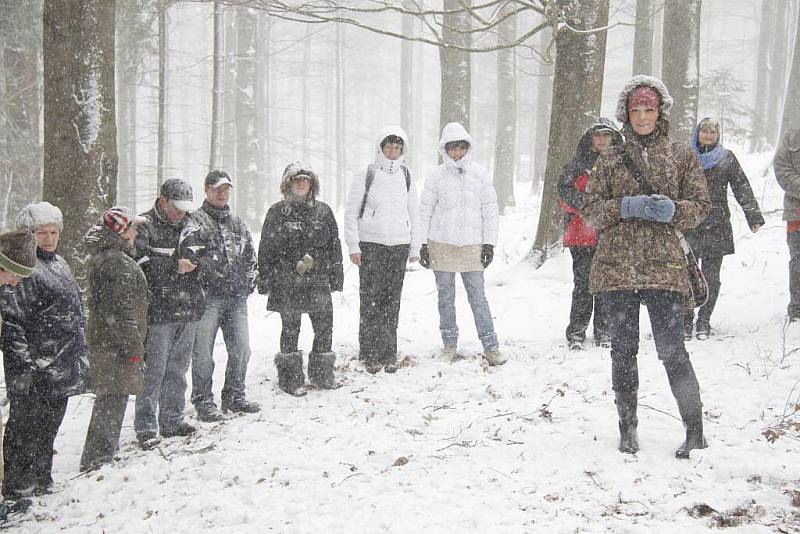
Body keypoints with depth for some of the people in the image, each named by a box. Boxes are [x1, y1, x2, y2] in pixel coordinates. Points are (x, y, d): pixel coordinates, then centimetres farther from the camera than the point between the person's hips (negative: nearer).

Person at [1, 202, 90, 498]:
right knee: (27, 427, -1)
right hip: (36, 373, -9)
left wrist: (79, 355, 23)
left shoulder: (59, 264, 16)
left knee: (48, 428, 17)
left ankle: (41, 482, 29)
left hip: (61, 368, 9)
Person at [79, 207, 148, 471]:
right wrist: (133, 347, -19)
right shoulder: (118, 262, -18)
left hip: (100, 339, 11)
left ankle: (96, 459, 28)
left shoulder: (98, 257, 14)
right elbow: (120, 310, -22)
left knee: (108, 400, 19)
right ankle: (98, 458, -1)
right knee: (113, 401, -5)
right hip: (115, 343, -11)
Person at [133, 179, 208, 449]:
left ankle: (172, 421, 24)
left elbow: (204, 256, 16)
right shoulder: (145, 226, -5)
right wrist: (175, 266, -15)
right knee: (153, 371, -5)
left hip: (189, 309, 7)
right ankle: (146, 427, 2)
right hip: (158, 312, -6)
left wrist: (194, 261, -6)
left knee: (178, 369, 14)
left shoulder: (190, 226, 15)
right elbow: (139, 262, -18)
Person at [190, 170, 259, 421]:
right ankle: (203, 401, 9)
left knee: (241, 349, 8)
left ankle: (234, 396, 22)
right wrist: (203, 285, -19)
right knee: (203, 353, -3)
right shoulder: (195, 220, -2)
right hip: (208, 297, -6)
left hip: (237, 298, 6)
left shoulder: (237, 223, 19)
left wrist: (248, 282, 13)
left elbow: (250, 255, 24)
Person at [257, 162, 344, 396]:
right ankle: (291, 377, 15)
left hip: (318, 281, 3)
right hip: (287, 282, -3)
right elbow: (266, 249, 2)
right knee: (290, 329, 4)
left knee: (325, 327, 5)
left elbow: (334, 245, 12)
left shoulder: (323, 211, 9)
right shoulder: (277, 212, 1)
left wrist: (336, 276, 9)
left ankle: (322, 374, 21)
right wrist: (264, 280, 0)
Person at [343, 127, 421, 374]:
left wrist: (415, 247, 13)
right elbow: (351, 212, 1)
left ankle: (389, 353, 10)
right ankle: (370, 354, 3)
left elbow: (414, 212, 16)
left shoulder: (406, 175, 10)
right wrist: (353, 246, -5)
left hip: (399, 244, 3)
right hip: (371, 244, -3)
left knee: (392, 301, 3)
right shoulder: (366, 175, -1)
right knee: (371, 299, -5)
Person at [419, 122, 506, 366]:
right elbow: (425, 211, 5)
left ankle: (491, 347, -1)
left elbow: (490, 210, 7)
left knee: (478, 296, -3)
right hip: (442, 245, 1)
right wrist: (423, 244, 1)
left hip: (472, 245, 0)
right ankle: (450, 344, 18)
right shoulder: (437, 176, 2)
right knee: (446, 296, 8)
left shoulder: (479, 174, 4)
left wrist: (489, 243, 2)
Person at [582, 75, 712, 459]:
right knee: (623, 349, 6)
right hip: (616, 266, 2)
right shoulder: (611, 159, 11)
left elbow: (701, 205, 6)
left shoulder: (682, 156, 9)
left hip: (664, 266, -2)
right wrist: (627, 206, -12)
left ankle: (695, 431, 4)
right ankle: (627, 428, 17)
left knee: (671, 349, -7)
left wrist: (672, 210, -14)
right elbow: (591, 208, 6)